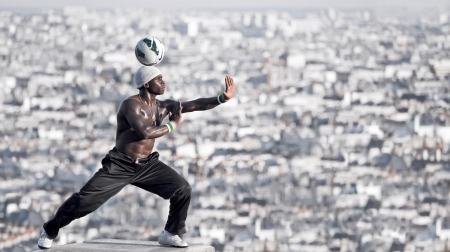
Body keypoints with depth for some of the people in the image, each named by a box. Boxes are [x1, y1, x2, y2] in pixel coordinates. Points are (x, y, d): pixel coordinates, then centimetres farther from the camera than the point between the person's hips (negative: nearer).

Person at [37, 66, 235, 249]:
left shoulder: (162, 107, 2)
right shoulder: (131, 104, -18)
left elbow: (194, 105, -6)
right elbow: (145, 132, -32)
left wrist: (222, 98, -18)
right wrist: (172, 125, -19)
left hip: (147, 165, 6)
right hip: (120, 166, -6)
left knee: (182, 190, -8)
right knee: (85, 200, -9)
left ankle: (170, 234, 7)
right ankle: (50, 231, 10)